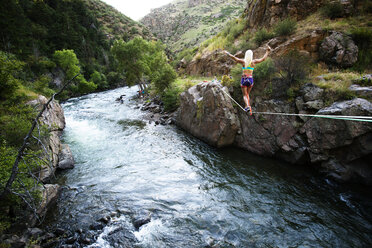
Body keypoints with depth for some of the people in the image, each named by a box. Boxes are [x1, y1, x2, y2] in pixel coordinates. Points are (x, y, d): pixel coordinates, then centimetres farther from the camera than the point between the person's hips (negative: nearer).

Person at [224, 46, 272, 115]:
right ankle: (248, 106, 16)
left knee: (245, 95, 2)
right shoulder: (254, 62, 0)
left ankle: (247, 106, -23)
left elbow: (234, 58, -7)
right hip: (250, 79, 2)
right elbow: (263, 59, 10)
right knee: (247, 94, 21)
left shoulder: (243, 61, -3)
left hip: (244, 79, -2)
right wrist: (267, 52, 24)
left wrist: (228, 53, 9)